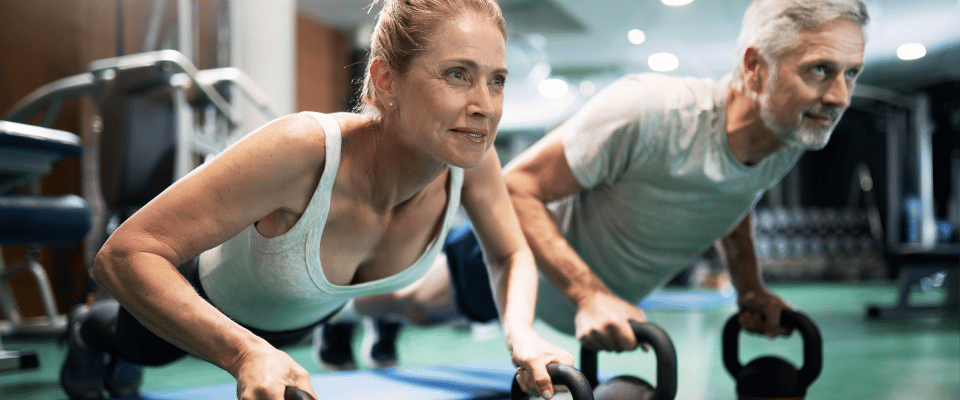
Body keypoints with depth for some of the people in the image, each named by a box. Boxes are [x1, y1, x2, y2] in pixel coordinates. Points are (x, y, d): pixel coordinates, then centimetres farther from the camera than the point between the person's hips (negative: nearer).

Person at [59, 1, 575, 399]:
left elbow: (512, 255, -14)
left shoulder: (470, 156, -35)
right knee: (142, 344, 34)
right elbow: (123, 255, -47)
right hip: (211, 295, -4)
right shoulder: (303, 149, -50)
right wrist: (246, 353, -58)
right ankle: (89, 329, 69)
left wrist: (521, 333, -34)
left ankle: (123, 358, 72)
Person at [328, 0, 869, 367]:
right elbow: (514, 187, -38)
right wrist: (589, 295, -47)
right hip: (525, 253, -6)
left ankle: (389, 318, 67)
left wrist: (750, 287, -8)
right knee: (424, 299, 24)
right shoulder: (646, 112, -44)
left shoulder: (790, 144, -20)